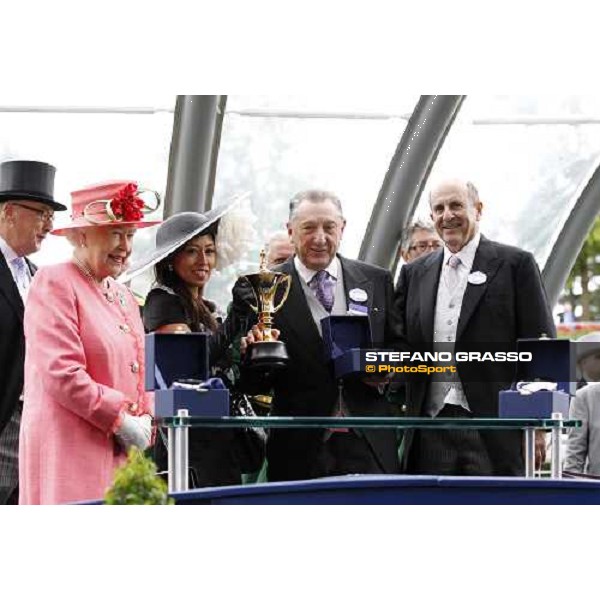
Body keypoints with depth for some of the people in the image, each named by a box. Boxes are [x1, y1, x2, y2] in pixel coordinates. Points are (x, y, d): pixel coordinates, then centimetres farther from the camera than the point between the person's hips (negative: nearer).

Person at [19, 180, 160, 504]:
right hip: (70, 454, -8)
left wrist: (145, 419, 2)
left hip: (120, 453, 8)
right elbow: (61, 374, -16)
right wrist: (121, 420, -13)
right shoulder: (54, 283, -7)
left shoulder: (122, 295, 21)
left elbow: (139, 369, 22)